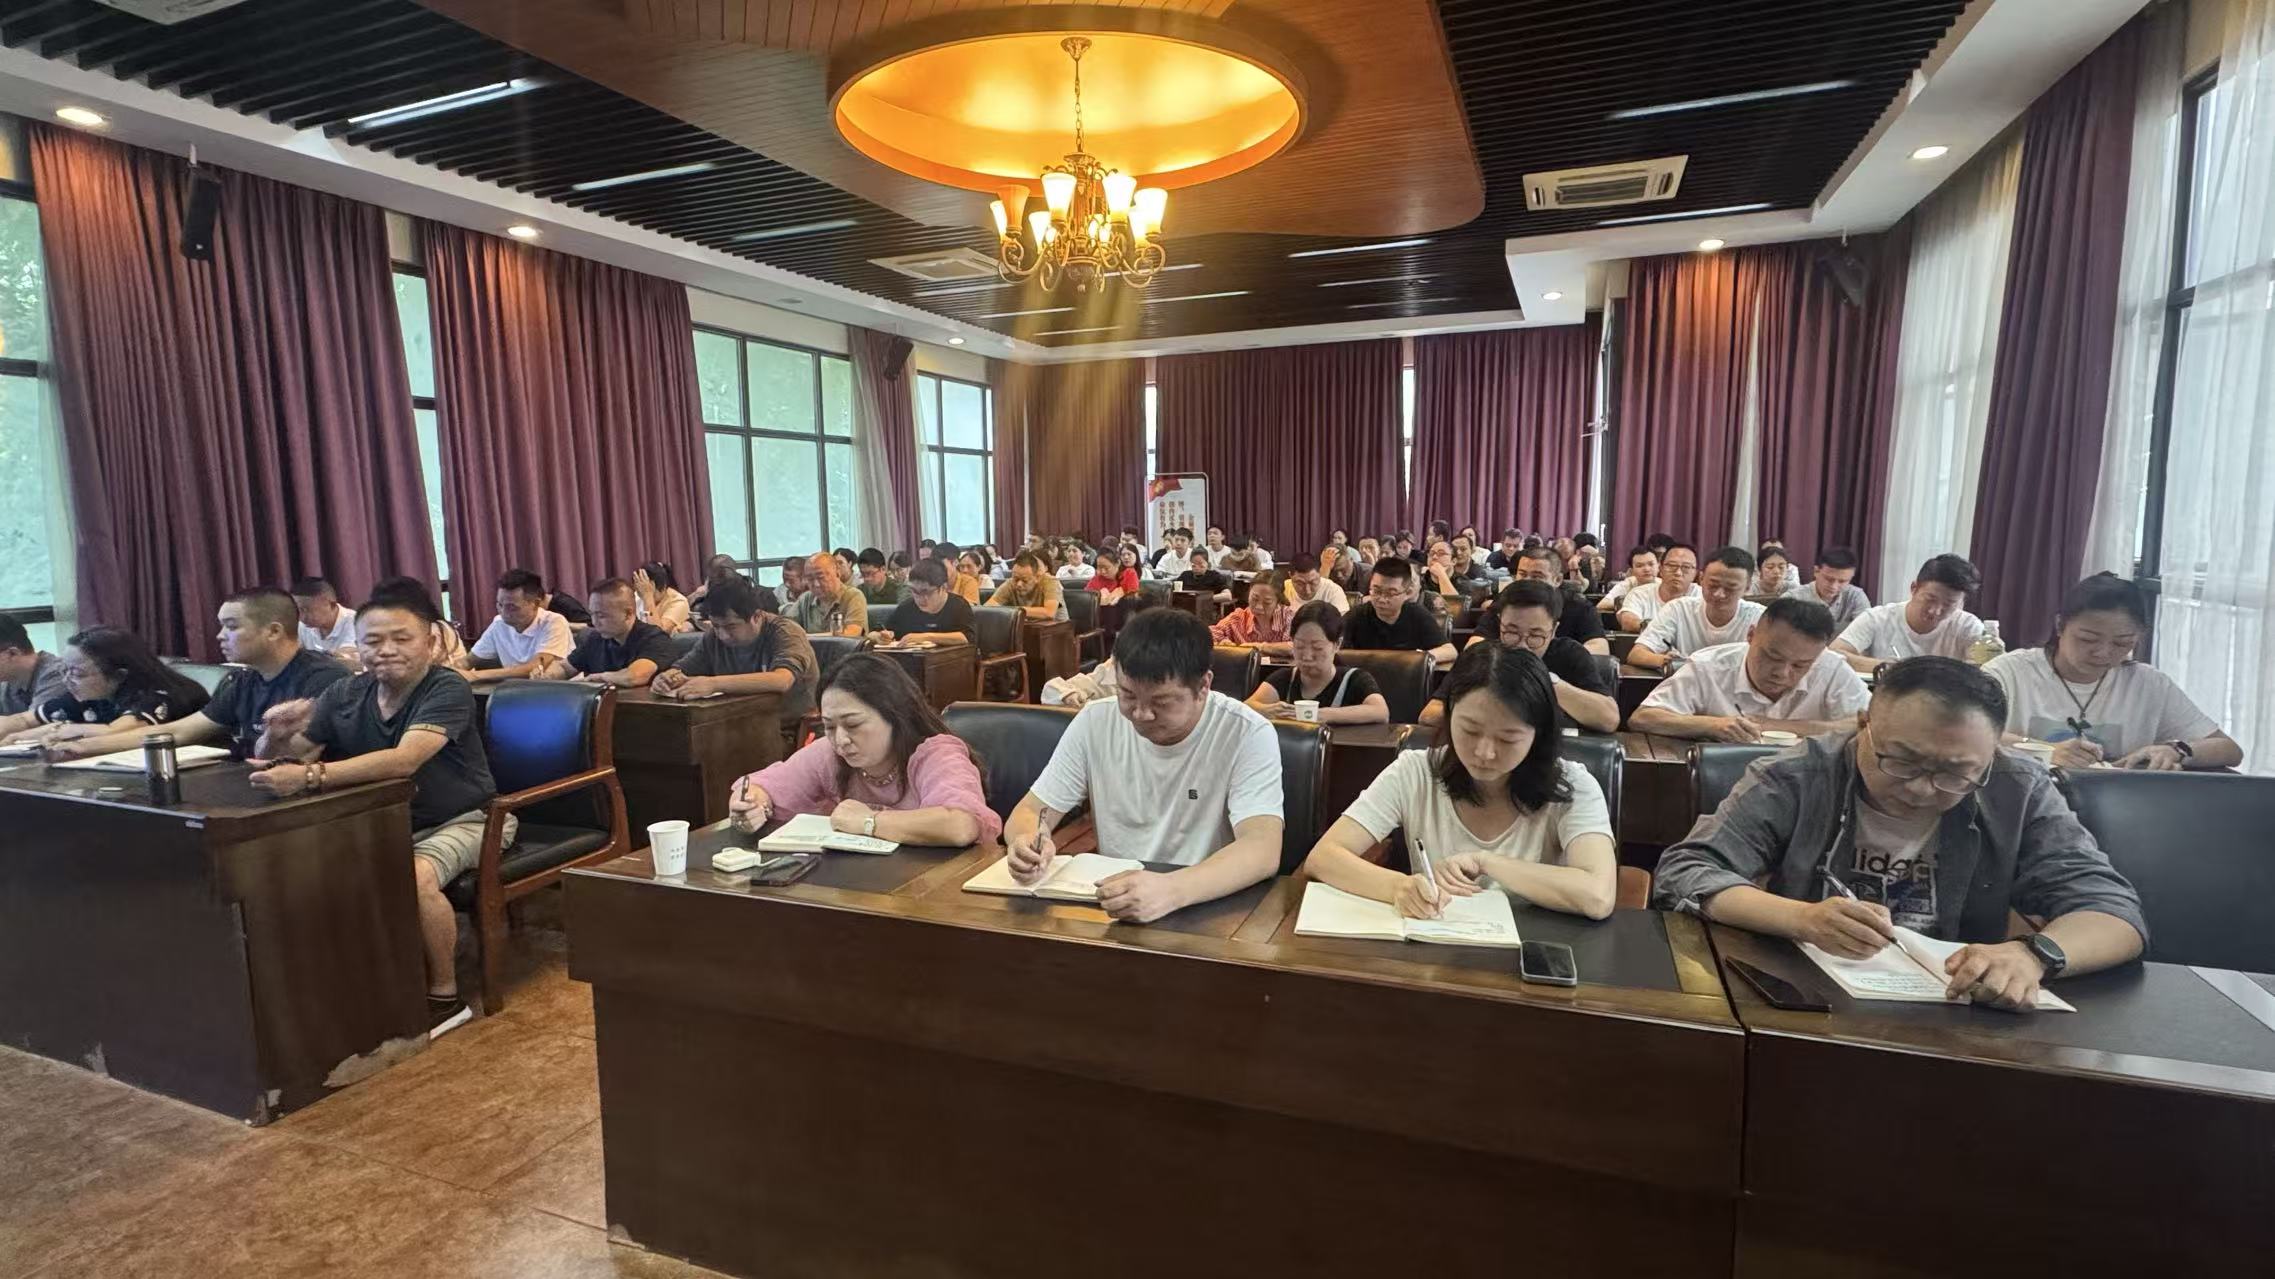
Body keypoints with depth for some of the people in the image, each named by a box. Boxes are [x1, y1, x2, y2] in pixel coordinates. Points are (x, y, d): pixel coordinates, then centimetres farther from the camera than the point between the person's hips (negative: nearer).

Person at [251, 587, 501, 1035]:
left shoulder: (447, 690, -19)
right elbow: (279, 762, 1)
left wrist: (310, 776, -41)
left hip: (462, 821, -6)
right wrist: (277, 735, -22)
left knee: (415, 877, -32)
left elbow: (403, 761, -34)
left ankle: (445, 995, -10)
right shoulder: (345, 695, 0)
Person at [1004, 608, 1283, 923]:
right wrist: (1028, 841, -21)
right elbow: (1030, 812, 2)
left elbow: (1263, 850, -24)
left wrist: (1173, 889, -40)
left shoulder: (1248, 735, -13)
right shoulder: (1094, 722, -2)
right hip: (1113, 912, 3)